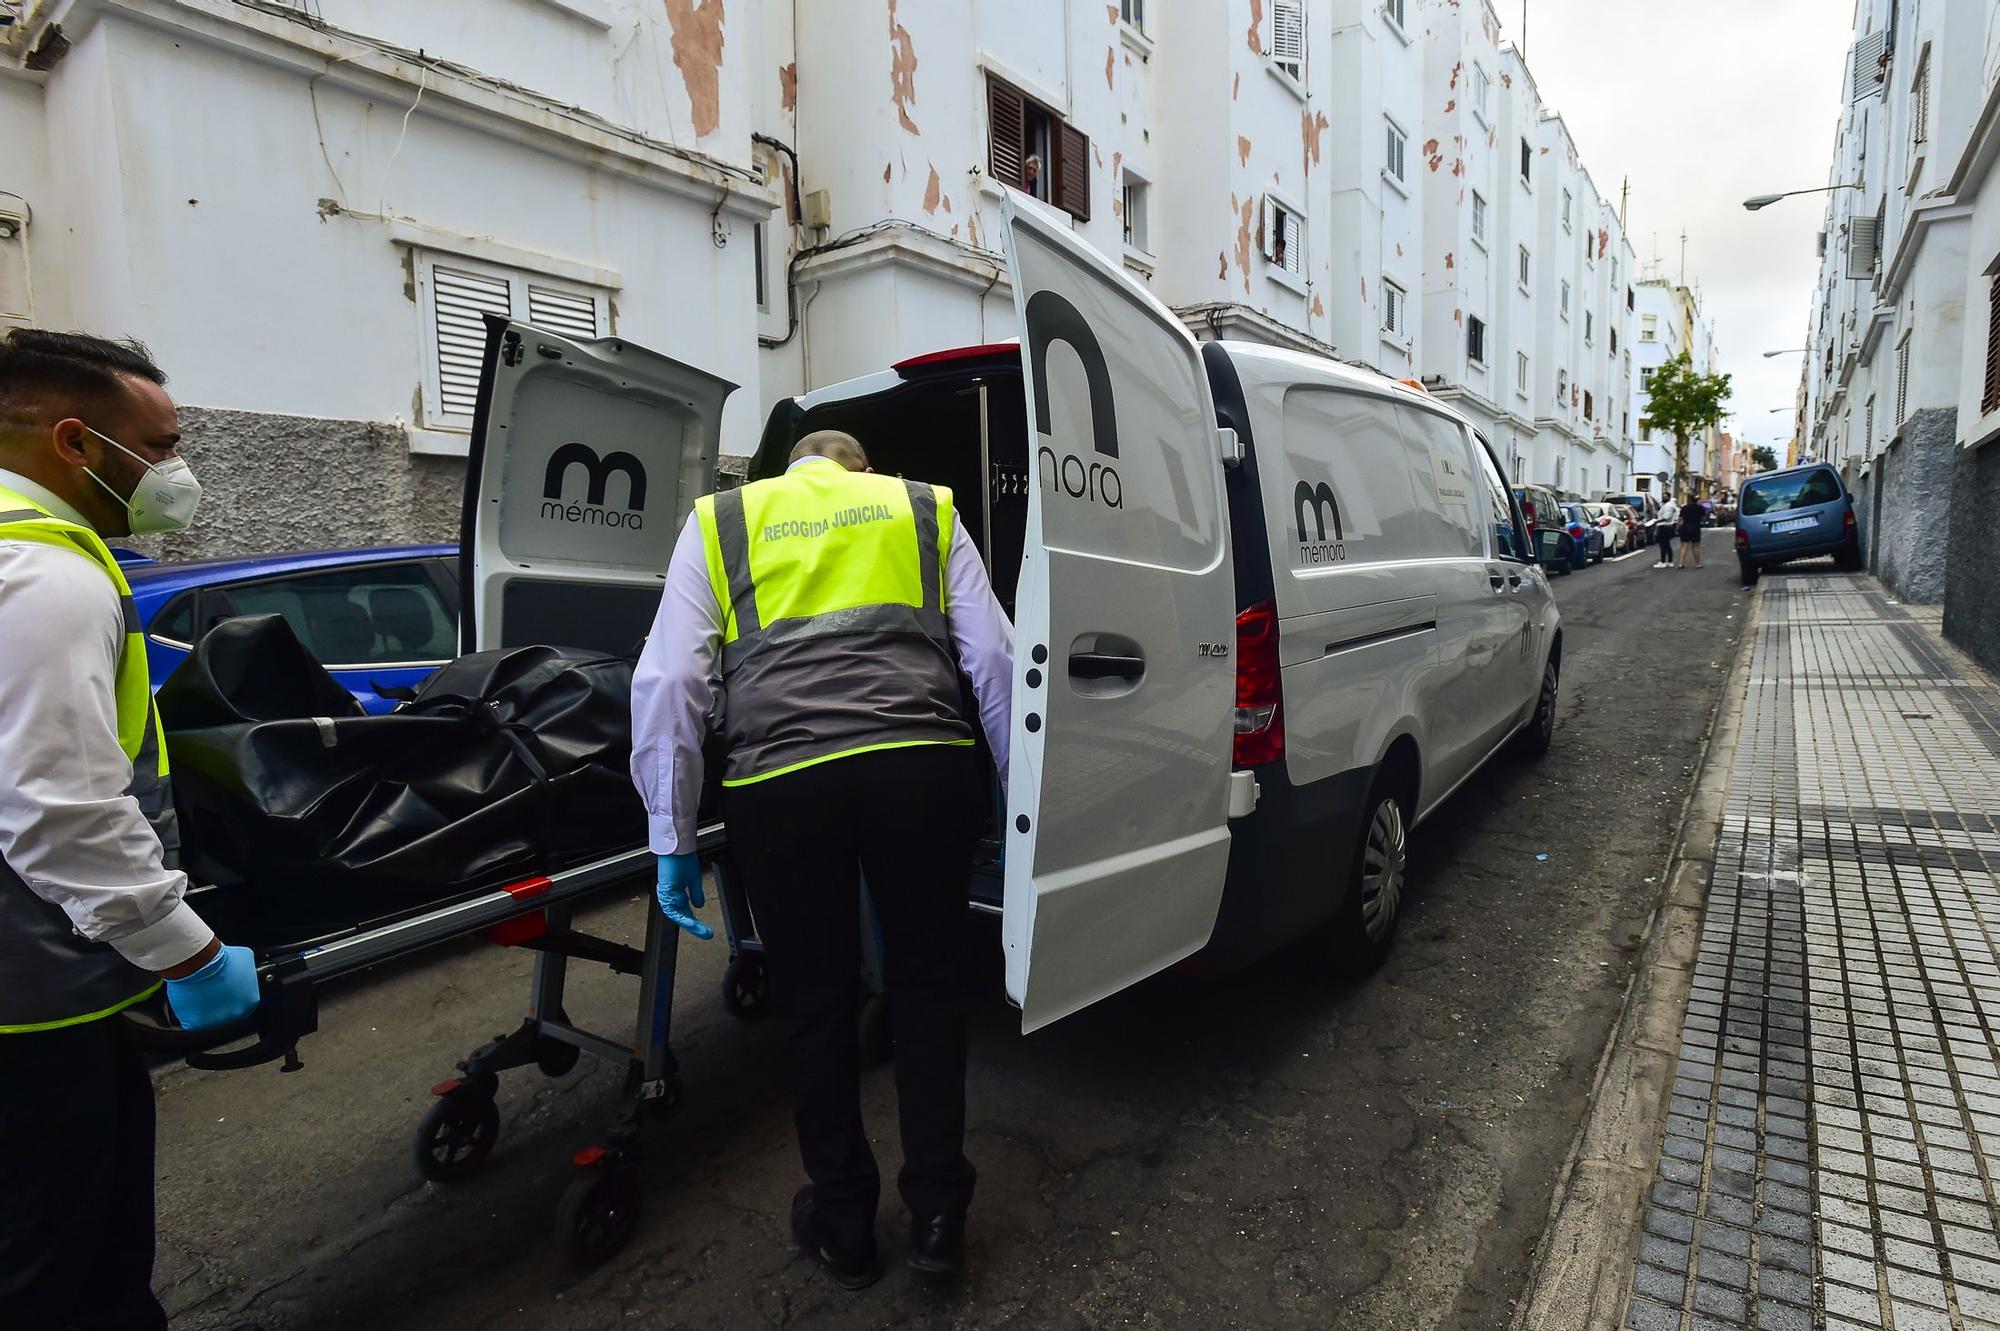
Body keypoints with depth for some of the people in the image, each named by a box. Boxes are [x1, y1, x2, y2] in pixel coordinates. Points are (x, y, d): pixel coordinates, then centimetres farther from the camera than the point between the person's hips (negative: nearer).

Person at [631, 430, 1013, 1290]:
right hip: (922, 767, 1)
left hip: (780, 784, 0)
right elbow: (994, 657, 14)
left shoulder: (719, 521, 20)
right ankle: (937, 1213, 29)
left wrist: (673, 840, 12)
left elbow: (668, 682, 9)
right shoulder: (925, 509, 21)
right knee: (928, 985, 20)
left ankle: (843, 1227, 35)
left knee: (816, 1006, 18)